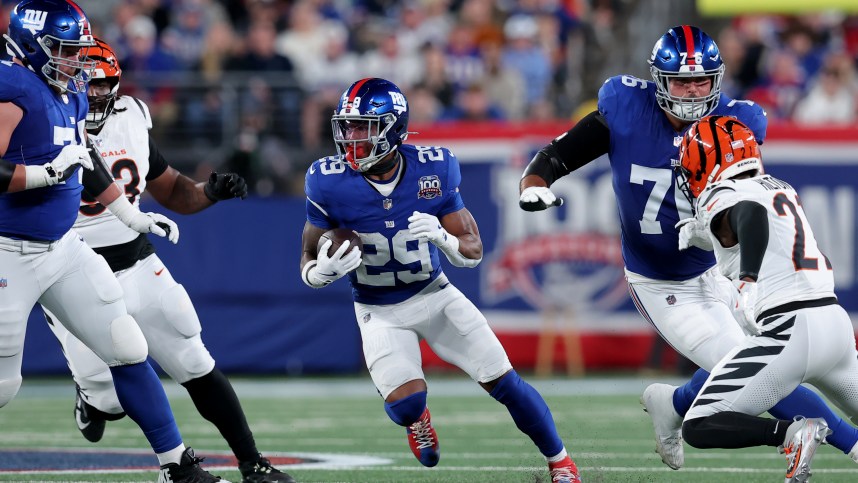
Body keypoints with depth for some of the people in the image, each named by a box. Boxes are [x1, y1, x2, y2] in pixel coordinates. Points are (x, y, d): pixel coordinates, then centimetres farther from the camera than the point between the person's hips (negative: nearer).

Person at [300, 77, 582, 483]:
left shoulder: (433, 171, -17)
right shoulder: (329, 183, -19)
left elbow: (473, 253, -9)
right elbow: (308, 267, -9)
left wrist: (441, 236, -32)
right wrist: (325, 270, -33)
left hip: (435, 294, 1)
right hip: (380, 312, -1)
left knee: (505, 384, -3)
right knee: (406, 403, -21)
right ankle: (415, 418, 18)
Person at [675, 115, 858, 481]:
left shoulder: (721, 199, -5)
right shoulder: (782, 189, 18)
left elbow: (752, 212, -29)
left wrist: (748, 279, -39)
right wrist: (705, 229, 36)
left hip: (789, 333, -7)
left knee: (698, 428, -2)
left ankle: (792, 434, -19)